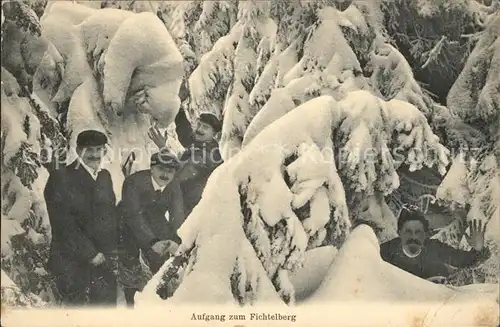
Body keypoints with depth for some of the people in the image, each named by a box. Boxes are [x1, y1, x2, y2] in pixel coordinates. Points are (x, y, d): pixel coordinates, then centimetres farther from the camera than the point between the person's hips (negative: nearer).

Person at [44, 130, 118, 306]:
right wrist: (89, 253, -13)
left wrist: (114, 251, 3)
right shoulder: (61, 178, -7)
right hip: (72, 260, -5)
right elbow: (64, 224, -13)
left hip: (104, 260, 6)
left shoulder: (105, 176, 12)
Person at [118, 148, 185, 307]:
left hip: (156, 226, 4)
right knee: (131, 269, -3)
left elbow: (177, 214, -22)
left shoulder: (174, 186, -15)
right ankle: (131, 303, 18)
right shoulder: (134, 182, -29)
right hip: (130, 226, -4)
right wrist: (151, 242, -43)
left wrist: (175, 240, -40)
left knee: (163, 266, 3)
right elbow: (133, 215, -35)